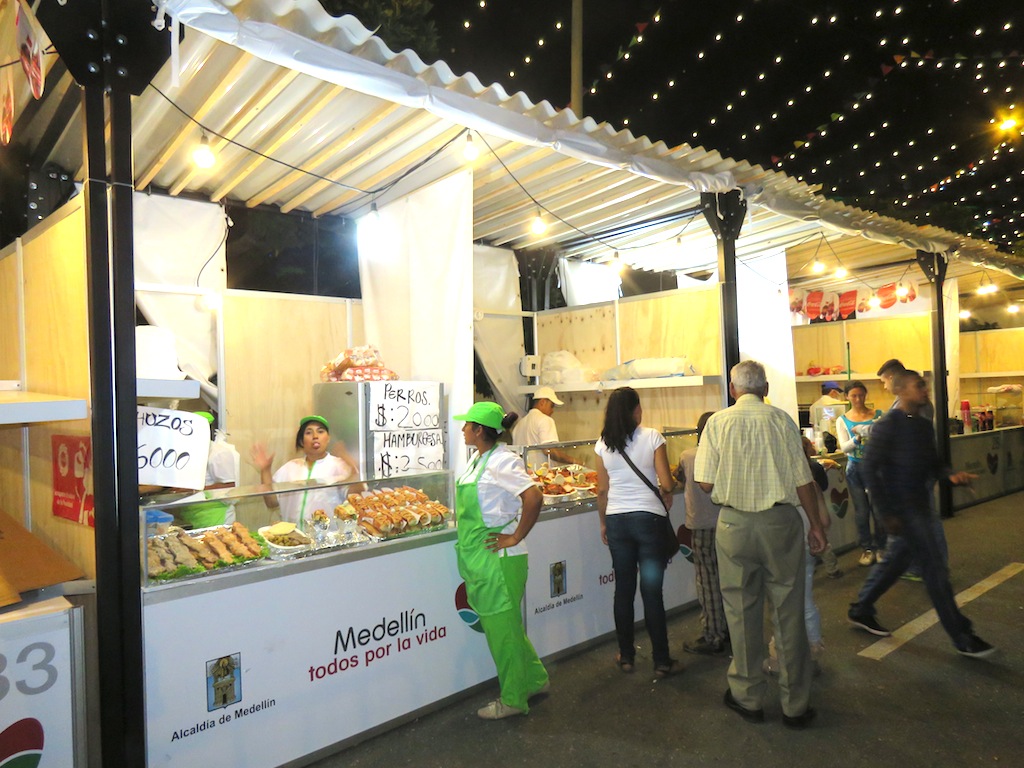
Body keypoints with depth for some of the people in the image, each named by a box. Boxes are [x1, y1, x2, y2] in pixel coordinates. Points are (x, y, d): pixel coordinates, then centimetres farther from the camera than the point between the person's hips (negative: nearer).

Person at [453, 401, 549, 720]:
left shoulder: (502, 461, -19)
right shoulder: (476, 458, 10)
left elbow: (533, 498, -29)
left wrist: (515, 538, -22)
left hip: (497, 559, -10)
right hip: (477, 558, 10)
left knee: (503, 629, 4)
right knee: (497, 626, 19)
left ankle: (513, 700, 22)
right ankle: (534, 680, 36)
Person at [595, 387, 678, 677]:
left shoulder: (603, 445, 1)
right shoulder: (652, 437, -8)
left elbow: (602, 490, 5)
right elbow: (667, 484, -10)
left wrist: (603, 523, 17)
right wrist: (665, 495, 12)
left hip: (616, 520, 3)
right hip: (649, 518, -2)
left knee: (623, 589, 12)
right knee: (652, 591, 4)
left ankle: (626, 656, 24)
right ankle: (661, 661, 14)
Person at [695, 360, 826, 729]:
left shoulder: (718, 422, -5)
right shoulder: (782, 420, -2)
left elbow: (706, 482, -5)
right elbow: (803, 480, 0)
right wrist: (816, 523, 13)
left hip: (735, 523, 0)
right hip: (781, 521, 1)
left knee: (742, 611, 12)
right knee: (789, 611, 11)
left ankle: (748, 698, 26)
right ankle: (795, 705, 22)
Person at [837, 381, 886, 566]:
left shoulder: (878, 415, -1)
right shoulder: (843, 420, 1)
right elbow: (844, 447, -7)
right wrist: (859, 438, -25)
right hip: (855, 468, 1)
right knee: (861, 511, 6)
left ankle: (880, 547, 18)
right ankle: (867, 548, 19)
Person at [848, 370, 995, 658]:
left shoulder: (925, 426, 9)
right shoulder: (888, 426, -16)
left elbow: (933, 465, 16)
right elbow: (870, 469, -17)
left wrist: (952, 476, -7)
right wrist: (887, 513, -17)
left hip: (919, 504, 9)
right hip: (901, 507, -9)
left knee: (898, 559, 17)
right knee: (934, 566, -4)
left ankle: (860, 610, 32)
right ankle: (962, 638, 8)